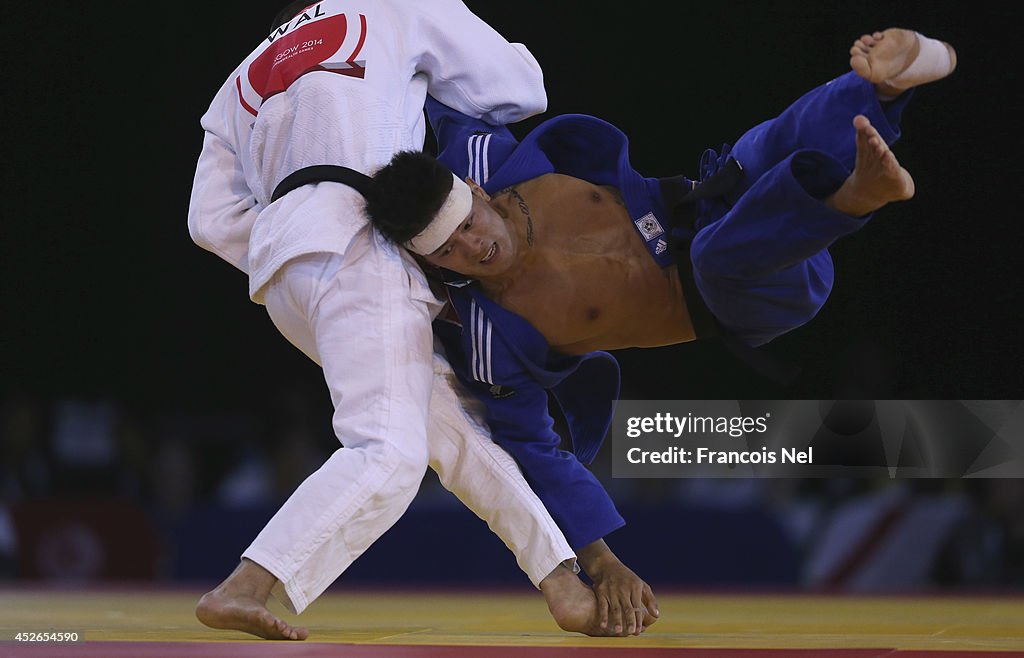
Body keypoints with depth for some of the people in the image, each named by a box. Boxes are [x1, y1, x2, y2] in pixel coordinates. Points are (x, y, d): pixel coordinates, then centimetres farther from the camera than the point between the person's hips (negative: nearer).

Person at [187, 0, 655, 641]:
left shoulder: (244, 83, 29)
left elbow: (214, 218, 19)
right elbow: (519, 89, 16)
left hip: (277, 265, 7)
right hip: (356, 243, -7)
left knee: (458, 424, 11)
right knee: (388, 454, -15)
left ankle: (567, 586, 5)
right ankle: (240, 591, -26)